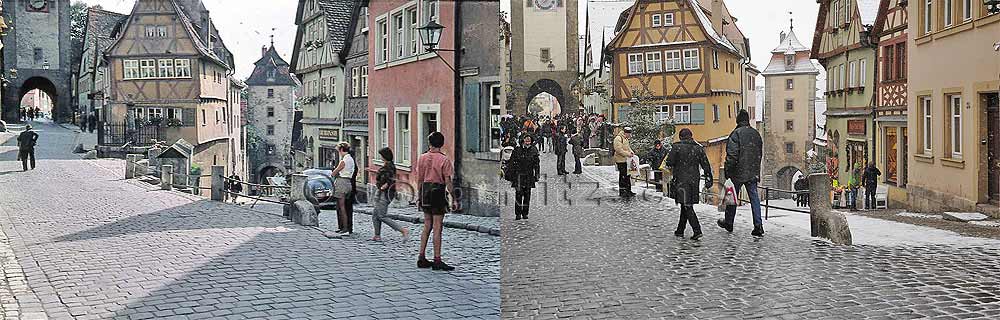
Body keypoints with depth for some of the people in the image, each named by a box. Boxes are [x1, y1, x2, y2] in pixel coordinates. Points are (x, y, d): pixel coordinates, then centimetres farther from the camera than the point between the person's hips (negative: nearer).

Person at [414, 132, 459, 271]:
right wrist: (454, 199, -6)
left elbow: (419, 180, 7)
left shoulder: (422, 158, 4)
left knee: (427, 226, 14)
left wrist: (419, 196, 15)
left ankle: (421, 258, 16)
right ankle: (437, 261, -1)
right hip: (438, 192, -5)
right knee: (437, 228, -3)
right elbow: (448, 181, -11)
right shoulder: (444, 160, -10)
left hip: (425, 193, 5)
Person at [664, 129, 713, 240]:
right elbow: (706, 165, 4)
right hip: (694, 180, 5)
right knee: (686, 205, 14)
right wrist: (708, 178, 11)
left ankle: (697, 230, -17)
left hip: (681, 180, -5)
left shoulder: (677, 147, -8)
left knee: (687, 206, -6)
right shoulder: (698, 148, 4)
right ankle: (680, 230, 22)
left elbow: (669, 163, -6)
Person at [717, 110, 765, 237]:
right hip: (753, 173, 5)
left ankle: (729, 223, 22)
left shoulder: (736, 133, -12)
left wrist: (727, 171, -10)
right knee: (754, 198, 3)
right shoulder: (756, 133, 8)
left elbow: (732, 155, -17)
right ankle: (758, 225, -6)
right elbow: (760, 154, 15)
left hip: (738, 173, -5)